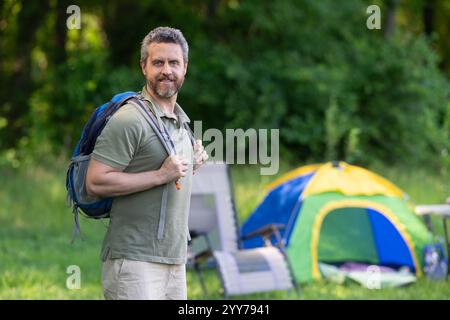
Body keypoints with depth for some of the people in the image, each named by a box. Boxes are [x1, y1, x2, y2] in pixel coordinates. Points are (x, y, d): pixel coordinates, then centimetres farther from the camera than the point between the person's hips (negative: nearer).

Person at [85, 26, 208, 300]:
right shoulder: (129, 120, -11)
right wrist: (161, 176, -17)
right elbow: (96, 183, -18)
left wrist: (192, 164, 10)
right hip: (135, 263, -8)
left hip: (175, 262, 8)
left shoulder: (182, 121, 18)